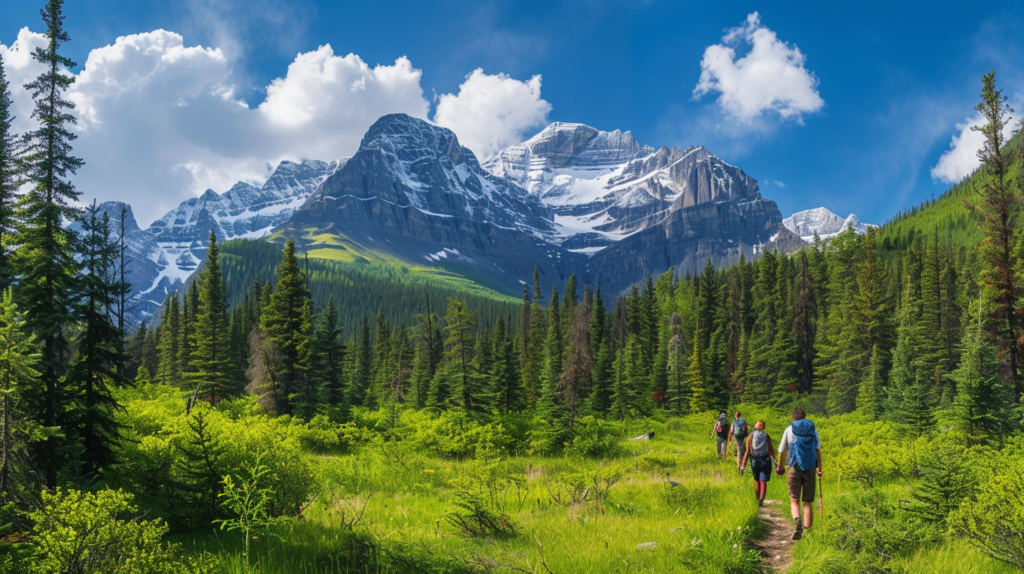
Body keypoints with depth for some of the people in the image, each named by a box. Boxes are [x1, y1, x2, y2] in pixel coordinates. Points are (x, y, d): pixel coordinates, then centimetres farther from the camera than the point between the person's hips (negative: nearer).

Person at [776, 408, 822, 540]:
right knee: (808, 502, 9)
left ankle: (797, 520, -24)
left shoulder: (789, 430, 5)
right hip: (810, 469, 1)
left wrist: (779, 465, 24)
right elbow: (818, 450, 2)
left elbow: (782, 451, 9)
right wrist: (819, 469, 8)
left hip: (794, 468, -1)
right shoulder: (813, 430, 7)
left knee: (794, 500, 5)